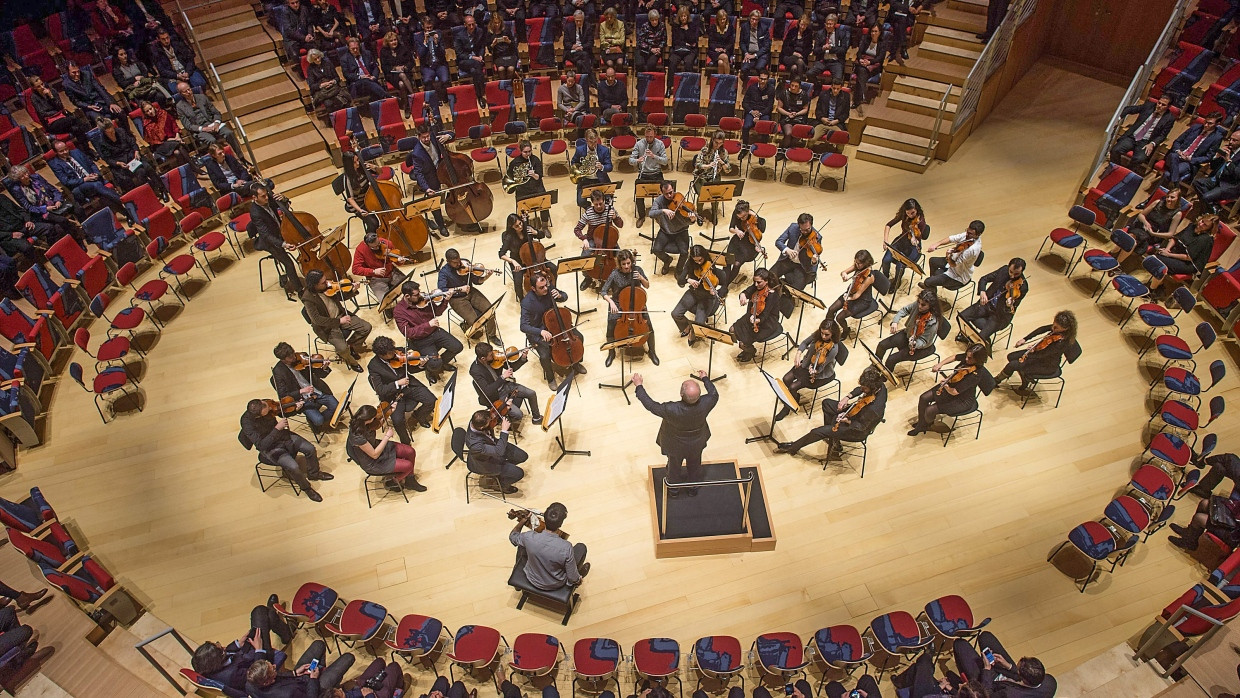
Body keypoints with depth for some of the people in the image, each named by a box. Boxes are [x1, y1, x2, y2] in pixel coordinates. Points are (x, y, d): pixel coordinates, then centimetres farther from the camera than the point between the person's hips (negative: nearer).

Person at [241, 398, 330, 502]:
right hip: (271, 448, -5)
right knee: (293, 467, -23)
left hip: (283, 435, 5)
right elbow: (261, 445, -33)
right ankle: (306, 487, 6)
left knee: (310, 448, -6)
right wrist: (277, 428, -38)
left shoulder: (266, 404, -15)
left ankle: (313, 473, 23)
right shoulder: (247, 422, -29)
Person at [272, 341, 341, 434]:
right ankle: (312, 420, 13)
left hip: (317, 392, 4)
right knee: (318, 420, -24)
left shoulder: (301, 357, -2)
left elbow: (320, 374, 2)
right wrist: (302, 391, -28)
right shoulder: (278, 372, -12)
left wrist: (325, 368, -22)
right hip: (303, 400, -4)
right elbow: (283, 396, -13)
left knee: (337, 407, -16)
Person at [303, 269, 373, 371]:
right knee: (342, 348, -26)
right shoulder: (308, 298, -22)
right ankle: (351, 361, 9)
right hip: (327, 326, -6)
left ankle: (352, 347, 18)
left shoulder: (327, 286, -6)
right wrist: (339, 321, -33)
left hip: (341, 316, 6)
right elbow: (317, 320, -27)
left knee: (367, 327, -6)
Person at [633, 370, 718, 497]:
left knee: (674, 466, 28)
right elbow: (714, 395, -12)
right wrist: (705, 378, 4)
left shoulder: (672, 410, -44)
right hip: (697, 444, 2)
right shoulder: (705, 404, -36)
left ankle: (674, 490, 54)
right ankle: (693, 489, 56)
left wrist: (639, 386, -15)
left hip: (676, 445, -2)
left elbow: (651, 405, -27)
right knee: (694, 465, 31)